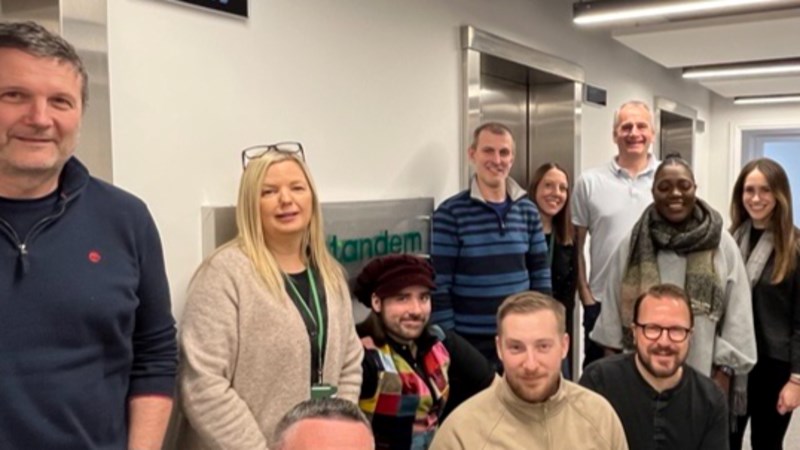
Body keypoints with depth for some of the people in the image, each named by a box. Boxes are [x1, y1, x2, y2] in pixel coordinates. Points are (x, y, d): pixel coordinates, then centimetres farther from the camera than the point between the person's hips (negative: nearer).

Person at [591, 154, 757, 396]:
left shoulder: (722, 245, -2)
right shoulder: (631, 246, 1)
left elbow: (737, 316, 0)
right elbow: (612, 313, 6)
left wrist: (724, 372, -1)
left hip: (702, 378, 0)